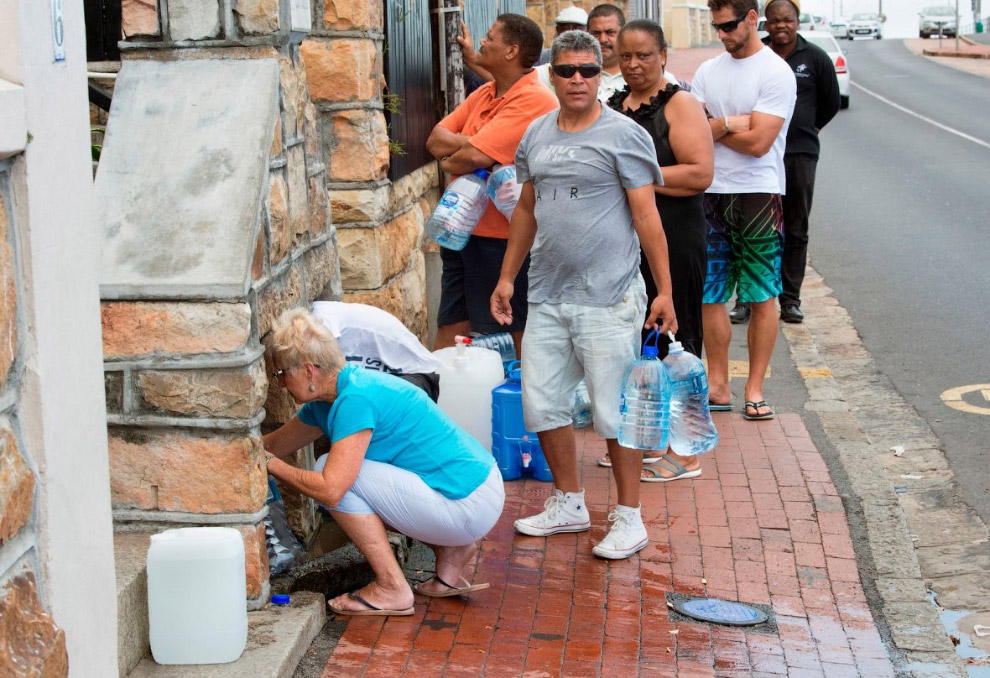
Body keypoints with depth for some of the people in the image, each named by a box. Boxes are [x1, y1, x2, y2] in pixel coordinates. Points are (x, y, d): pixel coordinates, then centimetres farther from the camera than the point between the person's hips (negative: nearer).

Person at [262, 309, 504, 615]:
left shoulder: (355, 399, -20)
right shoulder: (326, 400, 9)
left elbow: (329, 491, -26)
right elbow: (272, 445, 22)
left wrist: (271, 465, -12)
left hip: (468, 507, -10)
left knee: (338, 477, -13)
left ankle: (392, 589, -6)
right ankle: (451, 551, 17)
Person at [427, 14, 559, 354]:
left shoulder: (534, 102, -18)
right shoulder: (484, 93, 12)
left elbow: (473, 157, -26)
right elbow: (436, 138, 6)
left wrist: (449, 161, -4)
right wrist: (469, 146, -14)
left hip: (502, 238, -9)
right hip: (462, 229, 9)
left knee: (522, 333, 5)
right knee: (450, 329, 14)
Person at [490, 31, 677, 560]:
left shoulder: (624, 135, -6)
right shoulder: (536, 134, 11)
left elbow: (646, 217, -7)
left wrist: (664, 291, -10)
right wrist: (506, 277, 18)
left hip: (607, 299, -6)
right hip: (547, 297, 6)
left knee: (614, 411, -1)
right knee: (541, 404, 10)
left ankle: (629, 518, 14)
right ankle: (569, 504, 28)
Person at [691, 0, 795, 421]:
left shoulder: (776, 73, -7)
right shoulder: (708, 71, 10)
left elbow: (758, 142, -15)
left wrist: (713, 127, -3)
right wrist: (730, 124, -12)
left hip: (759, 194, -5)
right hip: (712, 193, 5)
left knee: (761, 298, 2)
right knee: (709, 295, 5)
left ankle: (754, 390, 10)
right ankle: (717, 385, 14)